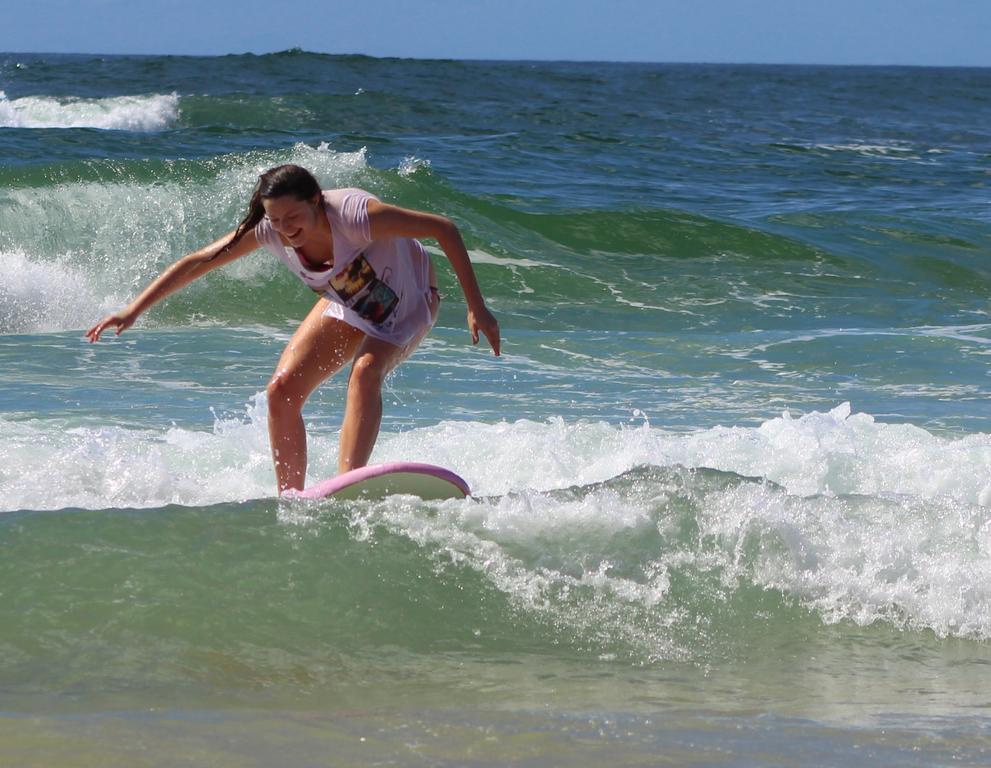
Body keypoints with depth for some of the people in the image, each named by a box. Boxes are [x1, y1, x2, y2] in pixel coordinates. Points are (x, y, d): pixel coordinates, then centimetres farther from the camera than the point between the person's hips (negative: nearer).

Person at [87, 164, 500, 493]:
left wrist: (476, 309, -29)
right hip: (347, 306, 5)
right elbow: (196, 263, -14)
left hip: (406, 302, -5)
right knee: (282, 390, -9)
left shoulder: (354, 215, -38)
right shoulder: (268, 230, -23)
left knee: (365, 371, -34)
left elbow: (444, 230, -31)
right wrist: (133, 311, -19)